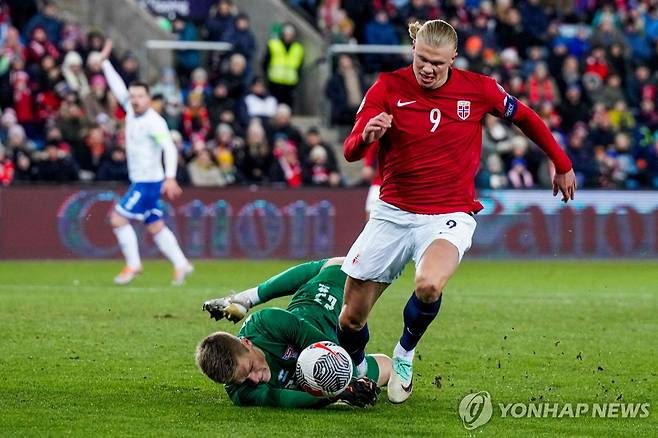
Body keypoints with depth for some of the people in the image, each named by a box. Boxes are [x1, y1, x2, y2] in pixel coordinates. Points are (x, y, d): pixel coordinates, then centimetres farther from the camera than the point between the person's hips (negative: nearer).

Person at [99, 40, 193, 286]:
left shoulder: (154, 122, -17)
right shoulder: (131, 111, 6)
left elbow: (169, 148, -25)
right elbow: (118, 88, 17)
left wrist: (170, 178, -36)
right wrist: (105, 62, 17)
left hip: (149, 182, -8)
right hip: (139, 181, 8)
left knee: (118, 218, -7)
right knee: (155, 227, 11)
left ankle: (133, 265, 0)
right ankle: (181, 265, 14)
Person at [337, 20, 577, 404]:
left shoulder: (478, 89, -5)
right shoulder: (389, 87, -6)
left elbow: (524, 117, 14)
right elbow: (350, 152, -12)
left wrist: (562, 165, 21)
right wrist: (367, 135, -35)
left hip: (449, 216, -2)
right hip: (393, 213, 2)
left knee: (429, 285, -34)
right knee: (352, 317, 3)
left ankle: (406, 352, -2)